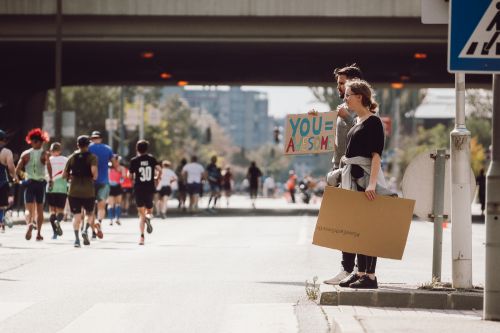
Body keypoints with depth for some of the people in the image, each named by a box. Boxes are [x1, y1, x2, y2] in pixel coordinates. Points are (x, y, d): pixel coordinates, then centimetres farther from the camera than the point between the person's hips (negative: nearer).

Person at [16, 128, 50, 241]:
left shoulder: (25, 154, 2)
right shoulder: (44, 154, 1)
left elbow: (17, 170, 0)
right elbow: (48, 164, -13)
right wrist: (50, 179, -7)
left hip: (29, 182, 0)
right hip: (41, 183, 0)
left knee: (29, 209, -2)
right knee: (39, 209, 12)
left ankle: (29, 223, -34)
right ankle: (38, 233, 12)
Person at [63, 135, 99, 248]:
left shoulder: (72, 157, 8)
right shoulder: (92, 157, 0)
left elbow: (64, 175, 7)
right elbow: (94, 170, -18)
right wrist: (94, 178, 2)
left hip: (74, 191, 2)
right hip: (88, 191, -2)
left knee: (76, 215, 3)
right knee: (90, 214, 15)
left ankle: (76, 238, -13)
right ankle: (86, 231, -11)